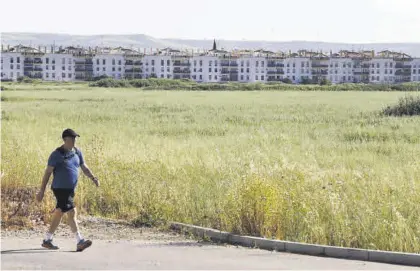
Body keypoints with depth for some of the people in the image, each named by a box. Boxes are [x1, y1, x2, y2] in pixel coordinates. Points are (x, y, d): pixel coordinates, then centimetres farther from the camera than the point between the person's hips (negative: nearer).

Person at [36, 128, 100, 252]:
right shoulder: (57, 154, -9)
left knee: (59, 214, 10)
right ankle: (80, 242, -15)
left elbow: (84, 167, 13)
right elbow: (48, 172, -7)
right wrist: (42, 191, -9)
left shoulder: (77, 152, 10)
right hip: (60, 189, -7)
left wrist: (93, 178, -7)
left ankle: (47, 240, 18)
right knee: (71, 213, -13)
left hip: (71, 189, 7)